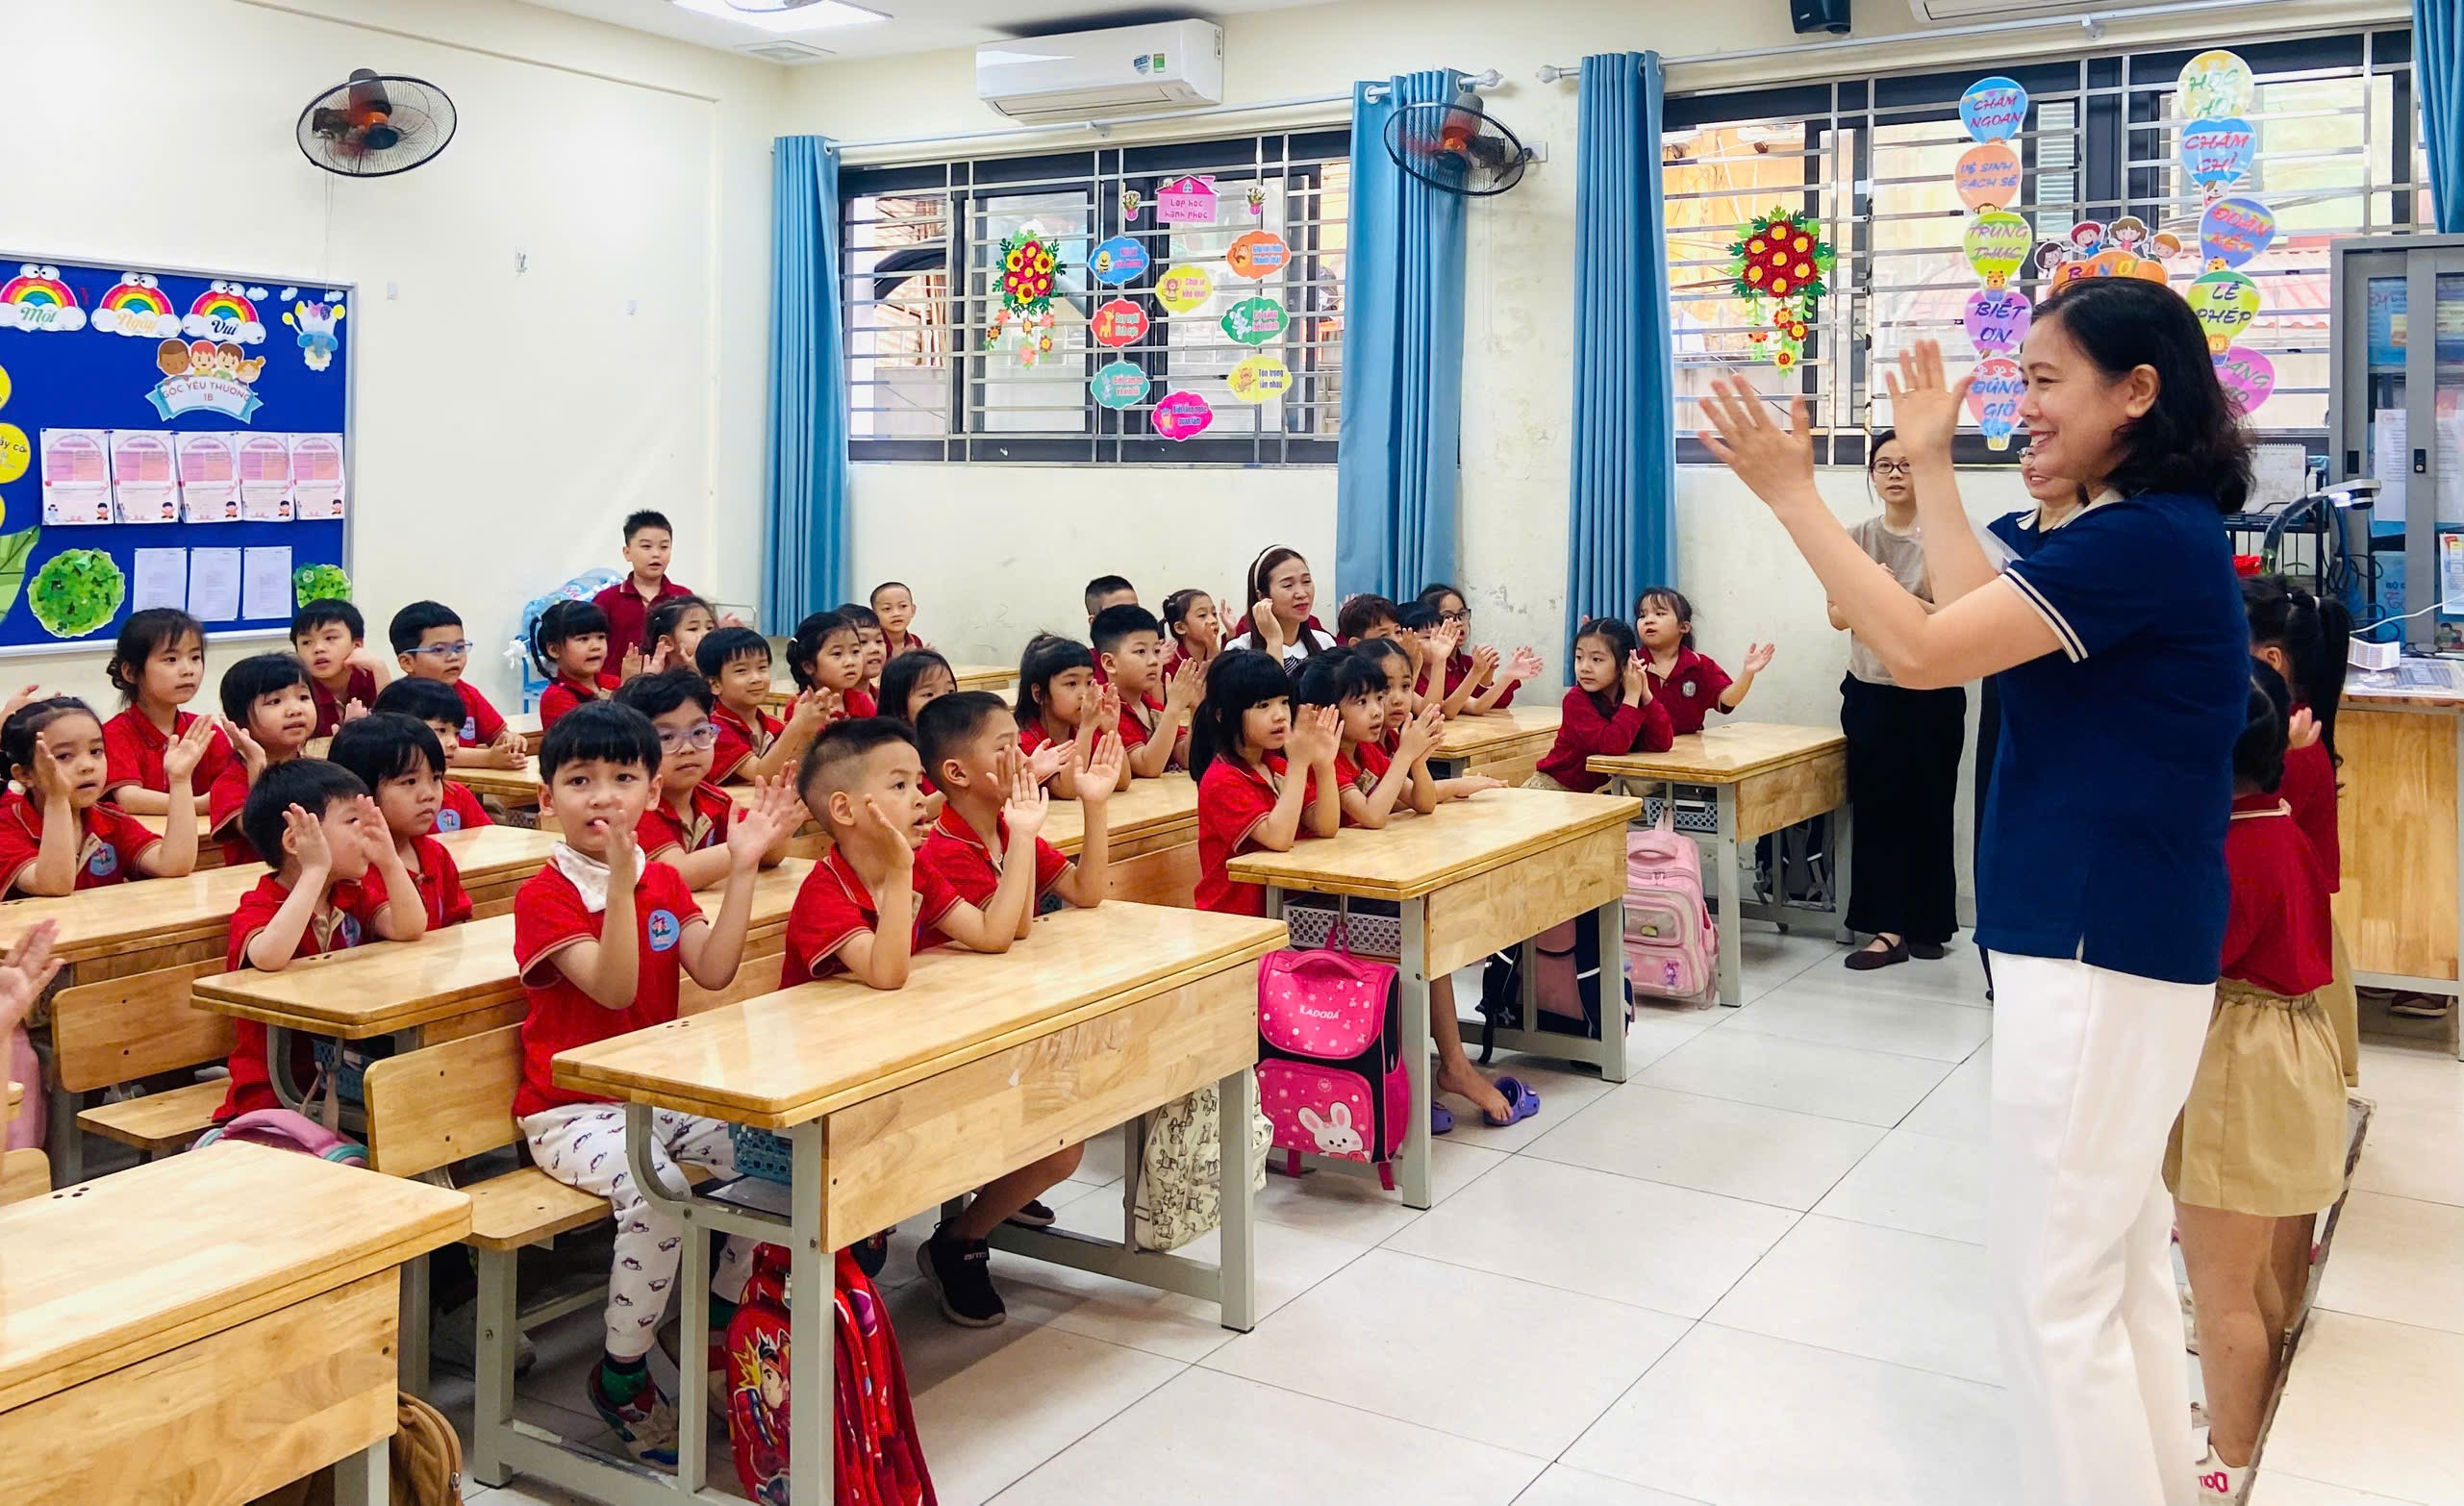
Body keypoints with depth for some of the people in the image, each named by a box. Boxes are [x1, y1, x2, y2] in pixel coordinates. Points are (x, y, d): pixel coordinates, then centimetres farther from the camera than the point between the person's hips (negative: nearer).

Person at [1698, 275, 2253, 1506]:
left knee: (2056, 1293, -1)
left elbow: (1920, 651, -21)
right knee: (2119, 1266, 21)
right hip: (2121, 938, 10)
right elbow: (1982, 620, 16)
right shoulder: (2150, 532, 12)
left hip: (2099, 948, -10)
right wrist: (1930, 464, 18)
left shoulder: (2146, 538, -19)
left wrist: (1788, 489, -15)